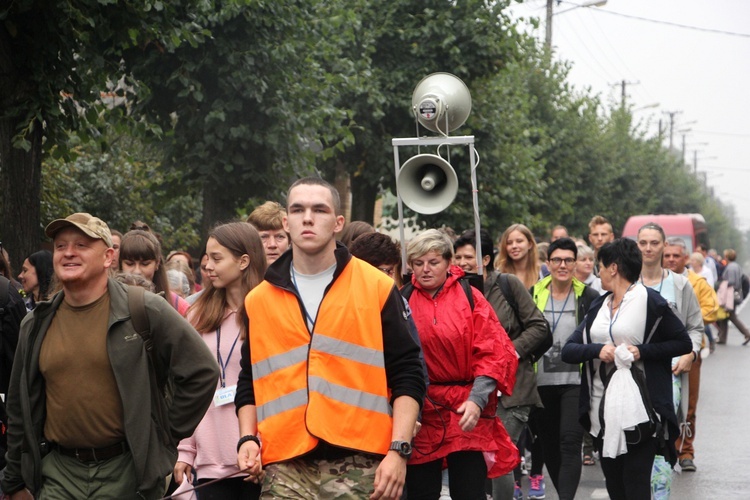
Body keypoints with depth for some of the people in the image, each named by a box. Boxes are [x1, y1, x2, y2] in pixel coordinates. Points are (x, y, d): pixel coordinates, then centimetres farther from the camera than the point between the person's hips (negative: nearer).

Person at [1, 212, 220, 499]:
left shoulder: (146, 311, -4)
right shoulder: (36, 326, 9)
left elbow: (201, 373, -4)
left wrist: (167, 436, -2)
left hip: (127, 474, -3)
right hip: (58, 473, 4)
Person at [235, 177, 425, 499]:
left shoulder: (377, 288, 4)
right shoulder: (259, 300, 13)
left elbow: (407, 375, 2)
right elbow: (250, 382, 21)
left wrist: (399, 450, -8)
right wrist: (248, 439, 5)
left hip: (360, 467, -2)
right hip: (284, 469, 2)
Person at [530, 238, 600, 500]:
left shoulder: (588, 297, -2)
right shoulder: (534, 295, 4)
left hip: (576, 381, -3)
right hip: (542, 381, 3)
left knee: (570, 444, -14)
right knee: (549, 446, 11)